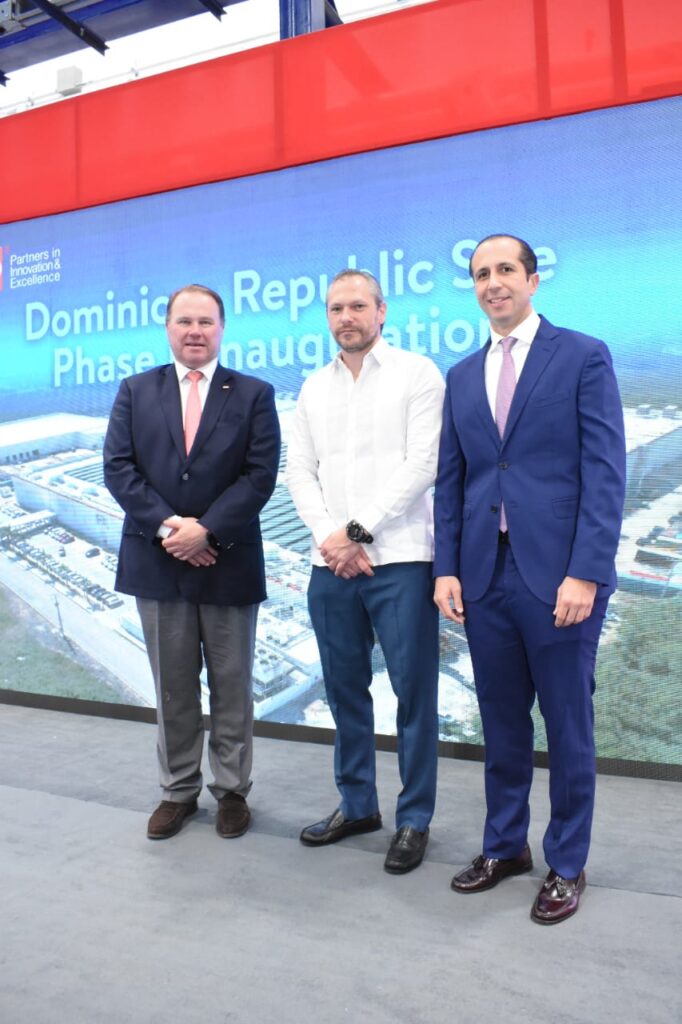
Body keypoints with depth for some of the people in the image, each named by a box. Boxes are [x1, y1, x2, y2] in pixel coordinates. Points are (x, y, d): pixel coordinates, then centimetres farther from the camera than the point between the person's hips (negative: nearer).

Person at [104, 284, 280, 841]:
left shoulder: (254, 394, 3)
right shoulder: (136, 391, 9)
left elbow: (260, 474, -6)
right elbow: (118, 467, 0)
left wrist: (206, 530, -16)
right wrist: (165, 526, -13)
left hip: (228, 561, -1)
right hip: (157, 561, 2)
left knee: (232, 686, 9)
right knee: (172, 686, 12)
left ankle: (233, 790, 25)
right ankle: (178, 790, 27)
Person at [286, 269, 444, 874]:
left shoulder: (417, 373, 0)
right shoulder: (315, 388, 15)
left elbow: (422, 463, -9)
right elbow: (300, 472, 10)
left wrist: (358, 532, -12)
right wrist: (328, 536, -7)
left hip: (399, 559, -5)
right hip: (332, 565, 5)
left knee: (413, 692, 2)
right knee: (344, 687, 13)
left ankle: (414, 819, 18)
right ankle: (357, 805, 30)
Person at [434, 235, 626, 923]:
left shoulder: (583, 357, -1)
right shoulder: (462, 377, 13)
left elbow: (604, 472, -7)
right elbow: (450, 480, 12)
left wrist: (585, 573, -15)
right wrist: (447, 568, 3)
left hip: (558, 574, -4)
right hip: (485, 575, 4)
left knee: (567, 725, 8)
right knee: (501, 723, 15)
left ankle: (566, 865, 26)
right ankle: (504, 845, 33)